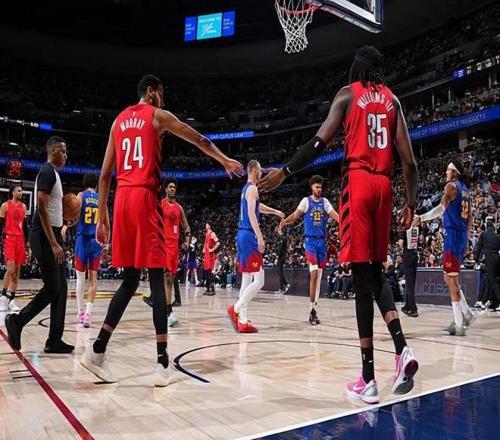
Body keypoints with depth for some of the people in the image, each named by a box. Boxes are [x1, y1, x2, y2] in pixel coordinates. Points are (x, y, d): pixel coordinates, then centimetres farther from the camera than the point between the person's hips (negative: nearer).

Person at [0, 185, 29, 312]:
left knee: (17, 270, 4)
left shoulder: (23, 206, 14)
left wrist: (28, 245, 13)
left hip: (20, 239, 5)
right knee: (10, 268, -16)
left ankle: (11, 299, 10)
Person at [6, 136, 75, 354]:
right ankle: (17, 321, 10)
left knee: (60, 288, 6)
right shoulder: (47, 171, -11)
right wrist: (53, 243, -24)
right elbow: (41, 208, -20)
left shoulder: (53, 172, 19)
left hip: (53, 236, 10)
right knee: (52, 288, -7)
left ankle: (54, 341, 10)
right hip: (45, 237, -10)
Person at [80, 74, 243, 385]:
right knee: (157, 278, -6)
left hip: (122, 200, 6)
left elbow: (105, 175, 17)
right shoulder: (158, 115, 6)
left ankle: (97, 350, 8)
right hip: (145, 198, -6)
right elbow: (200, 140, 13)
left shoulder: (119, 121, 21)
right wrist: (225, 161, 28)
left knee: (130, 279, 11)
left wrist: (102, 217, 18)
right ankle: (163, 362, -6)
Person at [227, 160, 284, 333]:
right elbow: (251, 213, -20)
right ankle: (236, 309, -9)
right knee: (258, 281, -8)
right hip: (249, 236, -10)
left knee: (247, 280, 9)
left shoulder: (246, 189, 21)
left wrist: (275, 211, 51)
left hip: (242, 235, 10)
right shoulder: (252, 188, -8)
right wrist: (260, 237, -24)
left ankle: (243, 321, 9)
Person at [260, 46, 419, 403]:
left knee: (362, 277, -6)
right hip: (384, 186, 5)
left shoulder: (347, 94, 6)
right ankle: (402, 350, 0)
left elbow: (321, 141, -7)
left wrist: (285, 171, 0)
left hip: (357, 183, -4)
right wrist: (411, 203, 14)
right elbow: (409, 158, 10)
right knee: (376, 272, 16)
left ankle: (368, 379, -3)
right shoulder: (393, 99, 17)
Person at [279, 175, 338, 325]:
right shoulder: (306, 201, 0)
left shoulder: (325, 202, 11)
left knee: (319, 276, 7)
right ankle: (312, 310, -9)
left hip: (322, 241, 5)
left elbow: (335, 216, 5)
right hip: (310, 241, -5)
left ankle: (314, 310, 15)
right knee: (314, 274, -17)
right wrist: (285, 220, -32)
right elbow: (295, 215, -11)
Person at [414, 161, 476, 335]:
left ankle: (459, 325, -4)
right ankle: (465, 314, 19)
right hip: (463, 236, 9)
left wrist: (421, 218, -32)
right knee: (452, 278, 18)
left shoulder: (451, 186, -6)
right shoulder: (465, 190, 19)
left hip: (453, 235, -9)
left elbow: (441, 208, -23)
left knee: (451, 278, -6)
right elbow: (470, 216, 22)